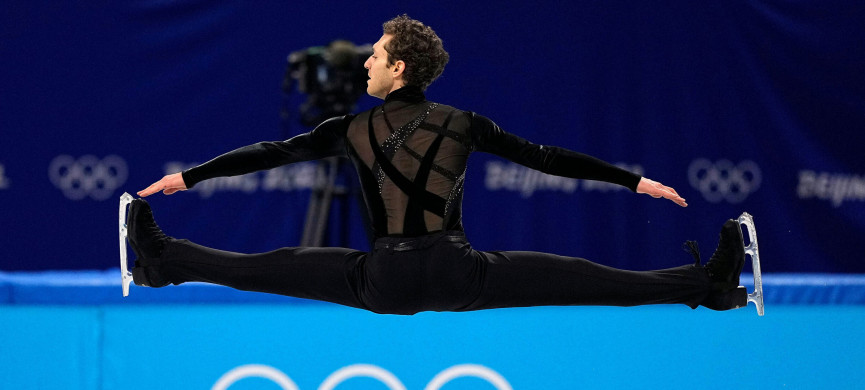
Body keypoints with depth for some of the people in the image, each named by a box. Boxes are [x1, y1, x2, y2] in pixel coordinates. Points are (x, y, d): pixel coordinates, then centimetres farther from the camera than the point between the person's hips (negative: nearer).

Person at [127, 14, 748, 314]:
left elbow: (272, 153, 6)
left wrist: (190, 176, 13)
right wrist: (634, 180, 12)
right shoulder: (464, 125, 4)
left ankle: (160, 263, 12)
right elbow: (547, 157, 6)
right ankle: (709, 286, -5)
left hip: (384, 283, 0)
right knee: (589, 278, -2)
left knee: (264, 268, 9)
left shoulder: (353, 131, 3)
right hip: (460, 281, 0)